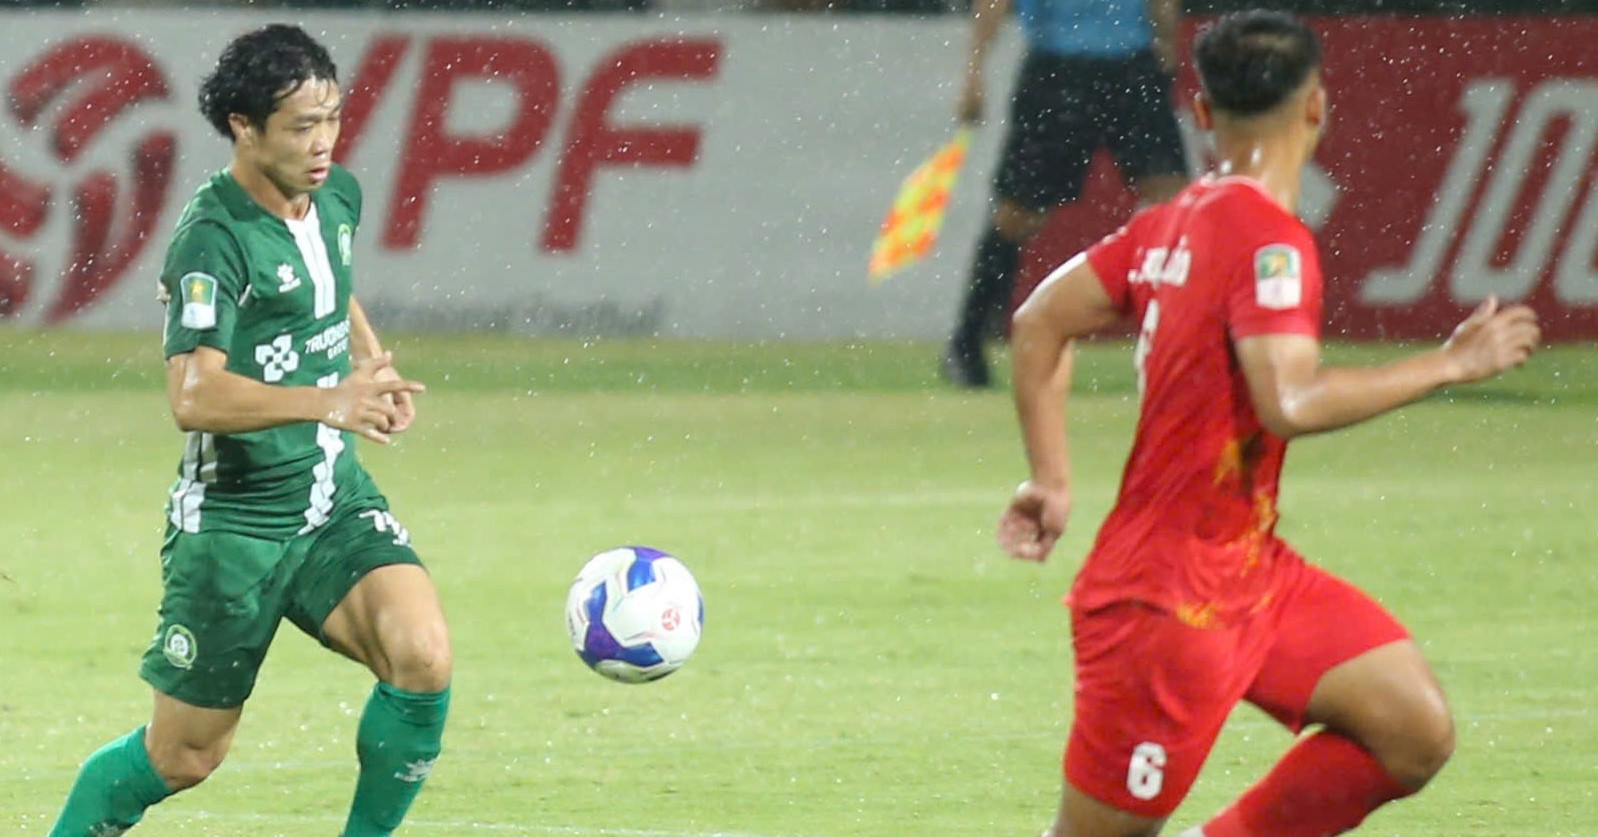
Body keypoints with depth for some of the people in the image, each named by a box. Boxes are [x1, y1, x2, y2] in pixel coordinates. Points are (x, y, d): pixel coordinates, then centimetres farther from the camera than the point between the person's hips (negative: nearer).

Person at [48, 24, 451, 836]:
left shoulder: (337, 196, 3)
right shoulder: (213, 237, -20)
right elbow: (193, 395, -33)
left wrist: (370, 359, 9)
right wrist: (326, 402, -46)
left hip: (336, 498, 6)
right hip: (232, 521, -6)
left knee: (421, 658, -21)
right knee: (184, 754, 4)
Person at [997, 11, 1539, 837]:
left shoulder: (1175, 221, 6)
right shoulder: (1268, 238, -20)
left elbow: (1039, 321, 13)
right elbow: (1290, 403, -32)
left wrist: (1052, 479, 14)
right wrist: (1449, 365, -24)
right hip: (1169, 601, -9)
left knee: (1416, 731, 2)